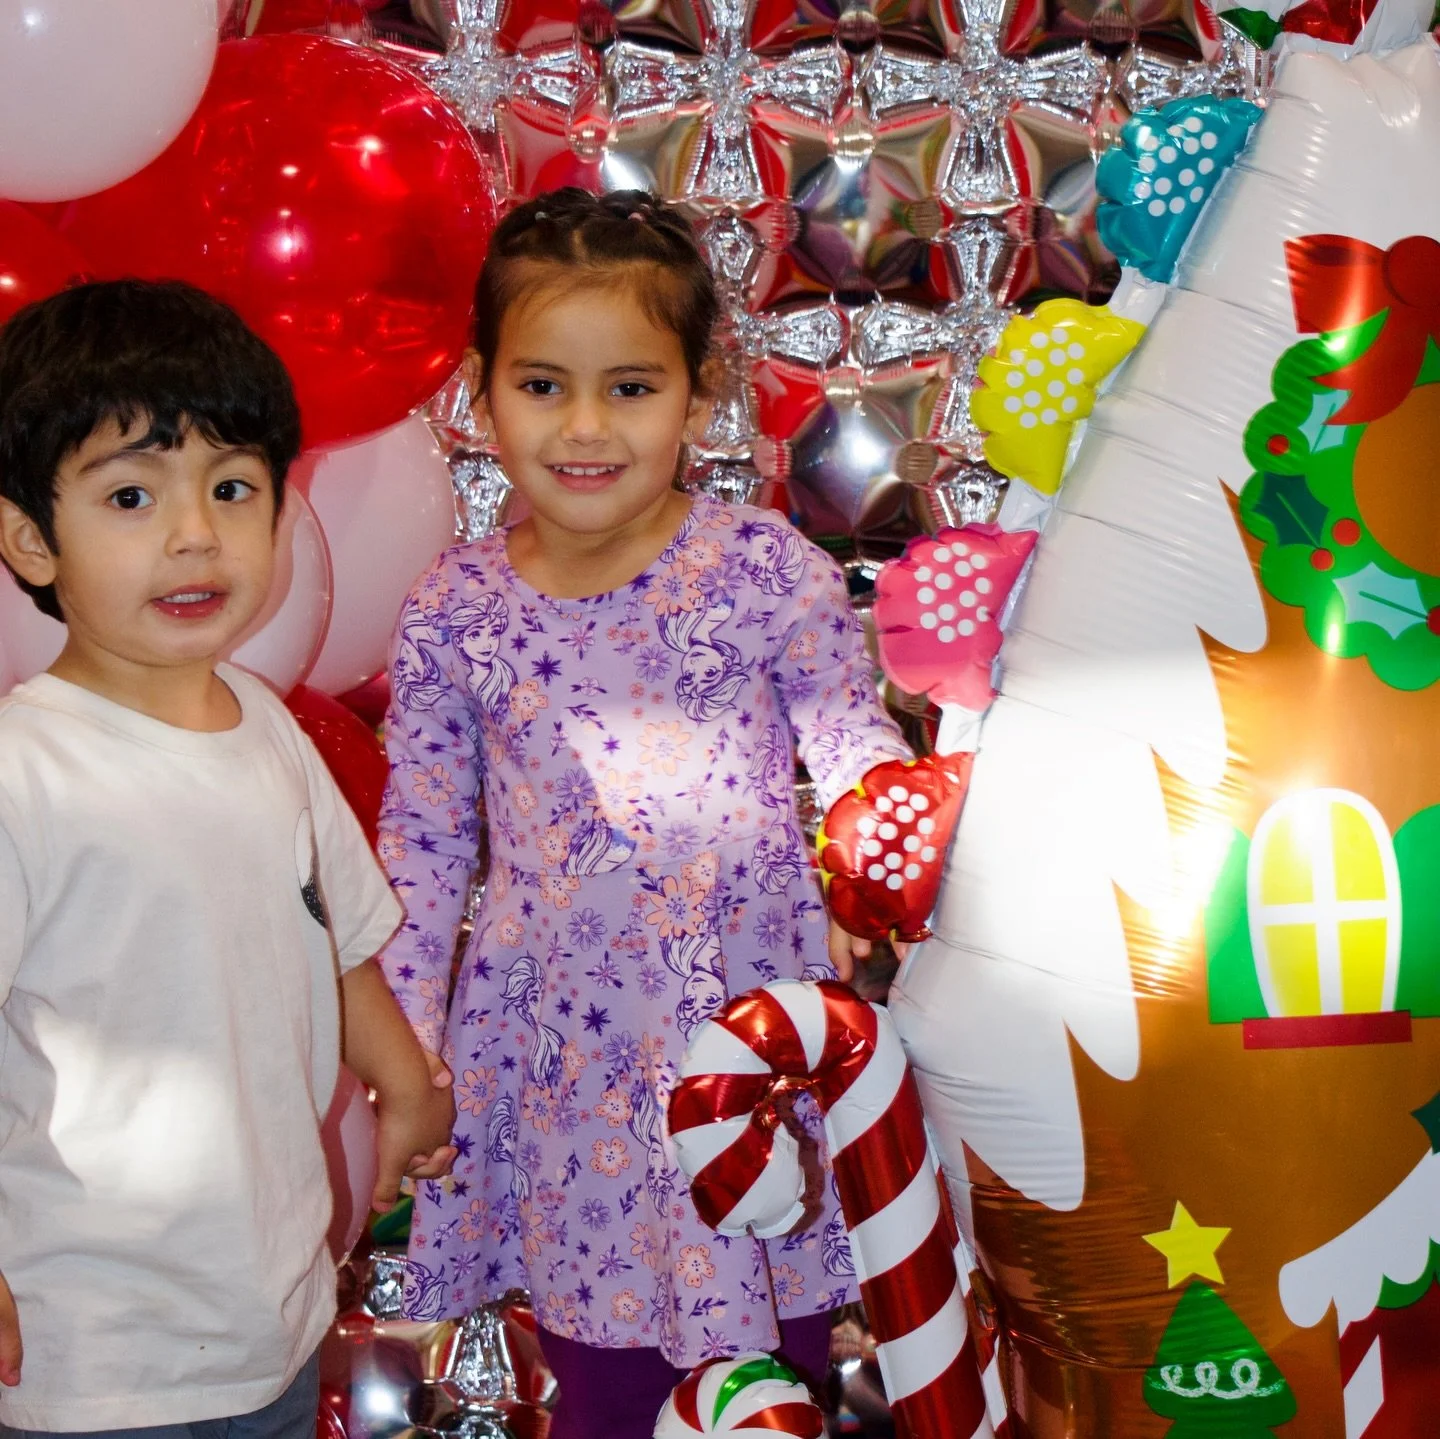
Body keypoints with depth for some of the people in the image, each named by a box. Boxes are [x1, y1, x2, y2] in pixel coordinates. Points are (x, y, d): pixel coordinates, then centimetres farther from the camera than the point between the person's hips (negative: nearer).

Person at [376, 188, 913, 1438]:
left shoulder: (768, 571, -9)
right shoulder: (455, 612, -2)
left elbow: (862, 759, -1)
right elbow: (422, 843, 5)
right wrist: (405, 1036, 6)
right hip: (568, 1050, 2)